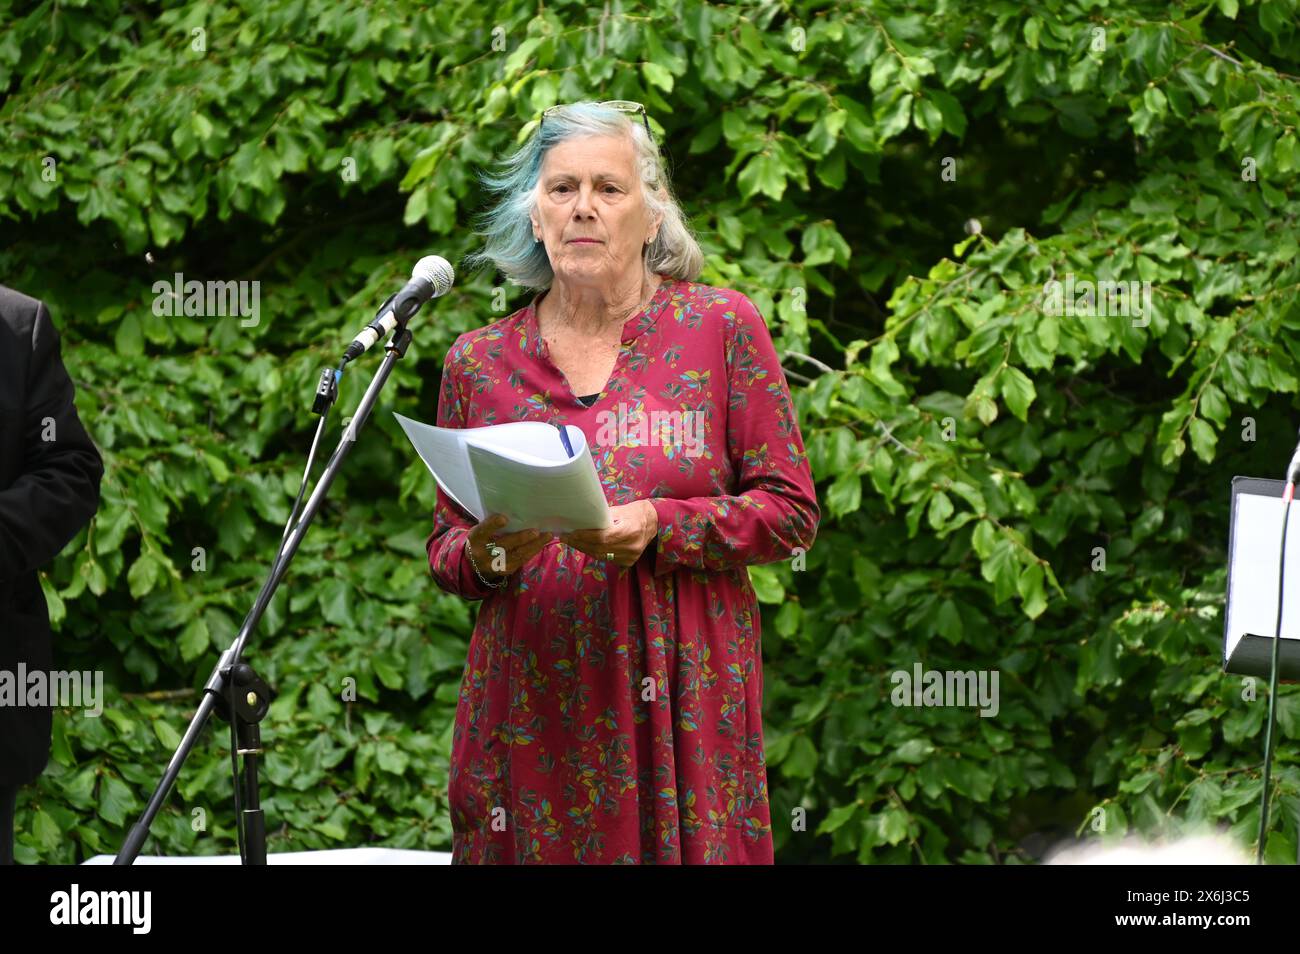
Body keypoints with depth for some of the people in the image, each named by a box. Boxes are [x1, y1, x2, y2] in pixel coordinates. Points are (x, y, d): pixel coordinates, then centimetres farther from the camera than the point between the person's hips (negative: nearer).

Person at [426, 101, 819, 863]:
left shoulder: (722, 329, 4)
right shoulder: (478, 363, 10)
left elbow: (791, 513, 0)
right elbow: (445, 550, 15)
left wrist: (658, 529, -14)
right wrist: (485, 556, -8)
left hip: (684, 703, -2)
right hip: (531, 707, 2)